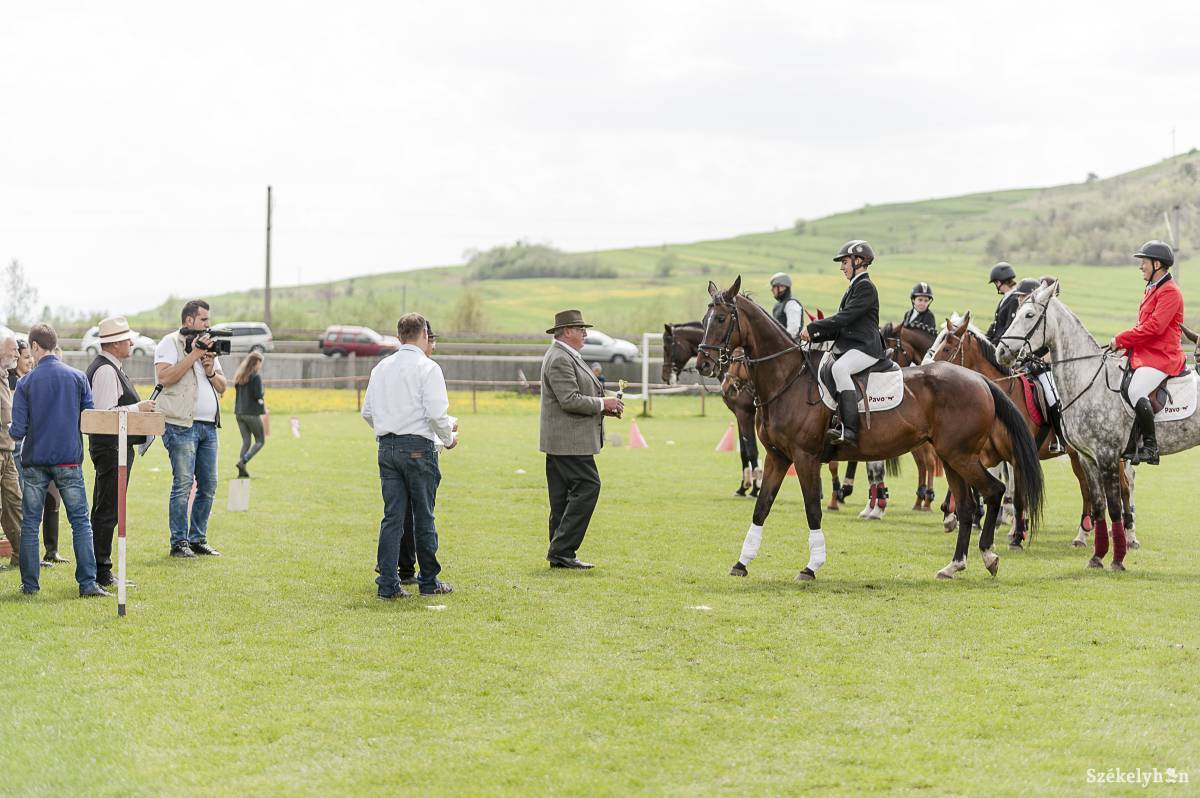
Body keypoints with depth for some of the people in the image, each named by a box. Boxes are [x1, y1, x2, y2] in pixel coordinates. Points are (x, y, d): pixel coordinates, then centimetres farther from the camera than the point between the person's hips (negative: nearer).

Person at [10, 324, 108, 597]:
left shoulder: (25, 383, -4)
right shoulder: (78, 377, -1)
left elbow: (18, 430, -6)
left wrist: (10, 431, 17)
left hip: (35, 462, 0)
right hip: (69, 461, 0)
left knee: (29, 524, 9)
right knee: (81, 522, 1)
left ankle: (29, 584, 10)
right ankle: (88, 583, -6)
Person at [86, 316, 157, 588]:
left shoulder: (111, 369, 18)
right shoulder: (106, 371, -16)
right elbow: (105, 413, -24)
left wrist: (139, 408, 16)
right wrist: (138, 408, -17)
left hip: (115, 448, 11)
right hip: (112, 449, -11)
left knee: (104, 511, 13)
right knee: (107, 511, -8)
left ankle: (99, 572, 18)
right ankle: (100, 573, -7)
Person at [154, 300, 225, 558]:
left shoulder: (207, 345, 20)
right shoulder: (170, 343, -2)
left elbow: (222, 387, 21)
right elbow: (165, 377, -17)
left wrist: (211, 371, 0)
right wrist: (194, 355, -16)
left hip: (208, 426, 7)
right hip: (182, 426, -7)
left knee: (208, 486, 7)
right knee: (183, 485, -9)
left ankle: (197, 539, 16)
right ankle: (179, 542, -4)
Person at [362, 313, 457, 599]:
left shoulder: (380, 368, 11)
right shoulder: (427, 368, -8)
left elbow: (368, 412, 13)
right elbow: (436, 412, -14)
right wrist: (449, 438, 3)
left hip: (387, 447, 5)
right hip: (418, 447, -5)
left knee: (392, 516, 5)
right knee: (423, 517, 4)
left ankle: (388, 583, 0)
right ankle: (429, 582, 12)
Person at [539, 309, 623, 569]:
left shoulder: (567, 356, 19)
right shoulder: (560, 359, -16)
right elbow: (570, 400, -23)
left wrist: (603, 407, 12)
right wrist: (602, 403, -13)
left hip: (560, 440, 11)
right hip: (569, 439, -11)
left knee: (562, 497, 10)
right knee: (587, 487, -12)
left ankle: (559, 556, 12)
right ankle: (562, 550, -12)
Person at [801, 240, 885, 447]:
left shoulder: (865, 287, -7)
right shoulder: (853, 288, 23)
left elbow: (845, 318, -17)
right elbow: (841, 326, 21)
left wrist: (813, 328, -15)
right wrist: (814, 336, 7)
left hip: (865, 348, -11)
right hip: (847, 347, 11)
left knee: (839, 368, -35)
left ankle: (849, 430, -41)